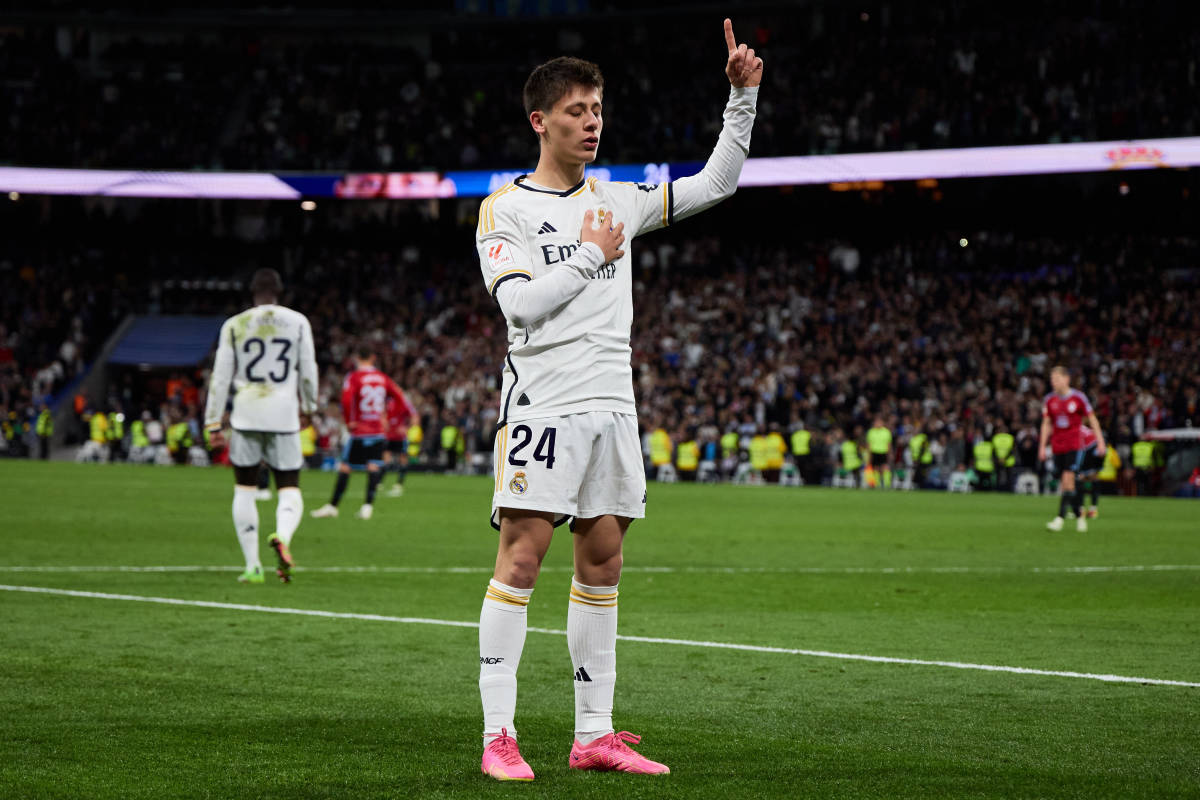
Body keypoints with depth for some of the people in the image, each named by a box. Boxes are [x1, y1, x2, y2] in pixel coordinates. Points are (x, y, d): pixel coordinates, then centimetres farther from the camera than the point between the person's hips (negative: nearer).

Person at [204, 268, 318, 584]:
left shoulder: (234, 326, 3)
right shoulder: (298, 322, 4)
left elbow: (220, 377, 2)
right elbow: (308, 371, 10)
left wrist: (213, 424, 7)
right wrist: (308, 406, 27)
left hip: (246, 415, 0)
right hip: (284, 415, 0)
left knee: (244, 489, 11)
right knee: (289, 488, 6)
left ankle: (253, 566, 6)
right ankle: (283, 536, -27)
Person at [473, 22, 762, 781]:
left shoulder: (616, 201, 14)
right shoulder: (505, 209, 0)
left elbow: (715, 184, 17)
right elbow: (520, 300, -13)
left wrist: (743, 97, 8)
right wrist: (591, 256, -6)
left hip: (613, 409, 6)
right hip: (542, 407, -5)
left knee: (602, 563, 6)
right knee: (521, 558, -9)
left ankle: (595, 734, 11)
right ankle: (499, 737, -7)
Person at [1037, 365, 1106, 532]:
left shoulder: (1078, 397, -4)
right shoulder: (1049, 400, 6)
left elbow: (1092, 419, 3)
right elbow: (1046, 424, 12)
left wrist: (1100, 441, 0)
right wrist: (1042, 446, 6)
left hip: (1074, 445, -4)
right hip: (1057, 447, 4)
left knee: (1068, 480, -16)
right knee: (1067, 483, 5)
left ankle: (1060, 518, -21)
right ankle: (1080, 516, 19)